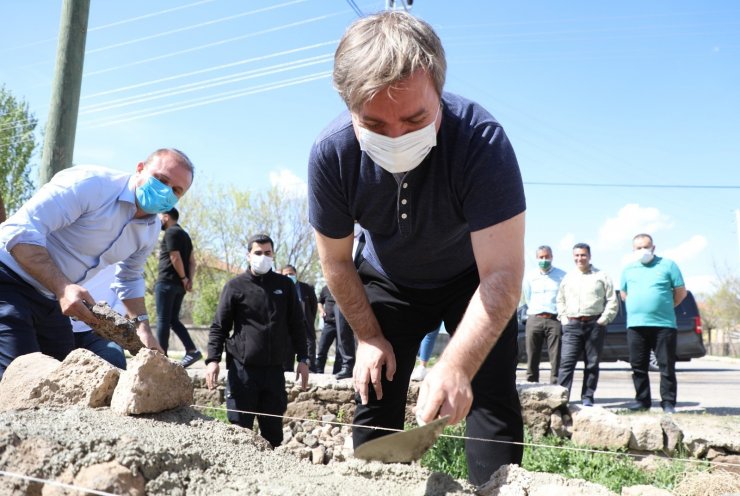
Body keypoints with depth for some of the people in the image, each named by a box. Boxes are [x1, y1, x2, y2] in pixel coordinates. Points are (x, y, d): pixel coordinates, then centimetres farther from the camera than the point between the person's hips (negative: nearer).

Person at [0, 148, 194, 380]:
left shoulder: (150, 231, 2)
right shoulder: (90, 183, -24)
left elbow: (130, 279, 20)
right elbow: (19, 230, -29)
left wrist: (142, 327, 6)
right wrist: (62, 287, -36)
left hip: (50, 300, 8)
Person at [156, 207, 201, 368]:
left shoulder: (170, 233, -9)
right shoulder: (184, 234, 19)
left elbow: (176, 259, -17)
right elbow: (192, 261, 13)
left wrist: (183, 278, -8)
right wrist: (190, 280, 3)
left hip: (167, 282, -9)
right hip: (179, 284, 9)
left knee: (163, 319, -4)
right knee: (173, 319, 12)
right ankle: (192, 350, 1)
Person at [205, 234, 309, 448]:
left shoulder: (285, 285, 10)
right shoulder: (236, 286, 2)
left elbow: (297, 324, 14)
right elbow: (219, 327, 1)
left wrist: (303, 359, 7)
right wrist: (213, 359, -11)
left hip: (274, 369, 2)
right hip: (242, 368, -2)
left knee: (273, 430, 7)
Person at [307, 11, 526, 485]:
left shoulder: (482, 139, -37)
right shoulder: (330, 154, -29)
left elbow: (502, 274, -39)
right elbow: (337, 261, -11)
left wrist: (455, 366, -52)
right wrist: (369, 337, -7)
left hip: (472, 279, -2)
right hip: (389, 282, 2)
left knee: (494, 403, -10)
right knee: (373, 402, 3)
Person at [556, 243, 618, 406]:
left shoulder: (601, 276, 5)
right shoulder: (567, 278, 14)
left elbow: (612, 300, 3)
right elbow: (560, 300, 21)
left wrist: (604, 319, -6)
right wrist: (564, 318, 7)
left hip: (594, 324, -1)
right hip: (572, 325, 2)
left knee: (592, 364, 4)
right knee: (566, 362, -8)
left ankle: (587, 397, 13)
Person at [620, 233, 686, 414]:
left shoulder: (668, 265, 5)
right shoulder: (628, 269, 14)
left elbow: (681, 292, 7)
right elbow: (623, 294, 23)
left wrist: (664, 307, 9)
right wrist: (637, 307, 13)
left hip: (664, 324, -3)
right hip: (635, 325, 3)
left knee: (667, 366, 0)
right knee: (638, 366, 6)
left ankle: (668, 402, 6)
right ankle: (642, 400, 16)